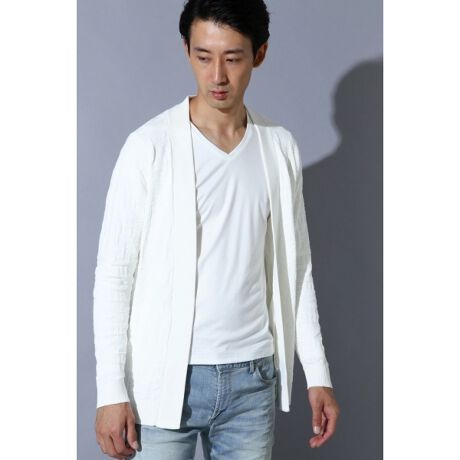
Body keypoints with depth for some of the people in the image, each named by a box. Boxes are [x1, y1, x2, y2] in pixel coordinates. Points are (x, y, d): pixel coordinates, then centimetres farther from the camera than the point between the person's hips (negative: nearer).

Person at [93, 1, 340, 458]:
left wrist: (317, 373, 7)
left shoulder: (280, 148, 3)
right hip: (166, 378, -3)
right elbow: (113, 274, -8)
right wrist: (111, 391, -11)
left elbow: (294, 267, 10)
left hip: (253, 378, 4)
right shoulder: (149, 146, -9)